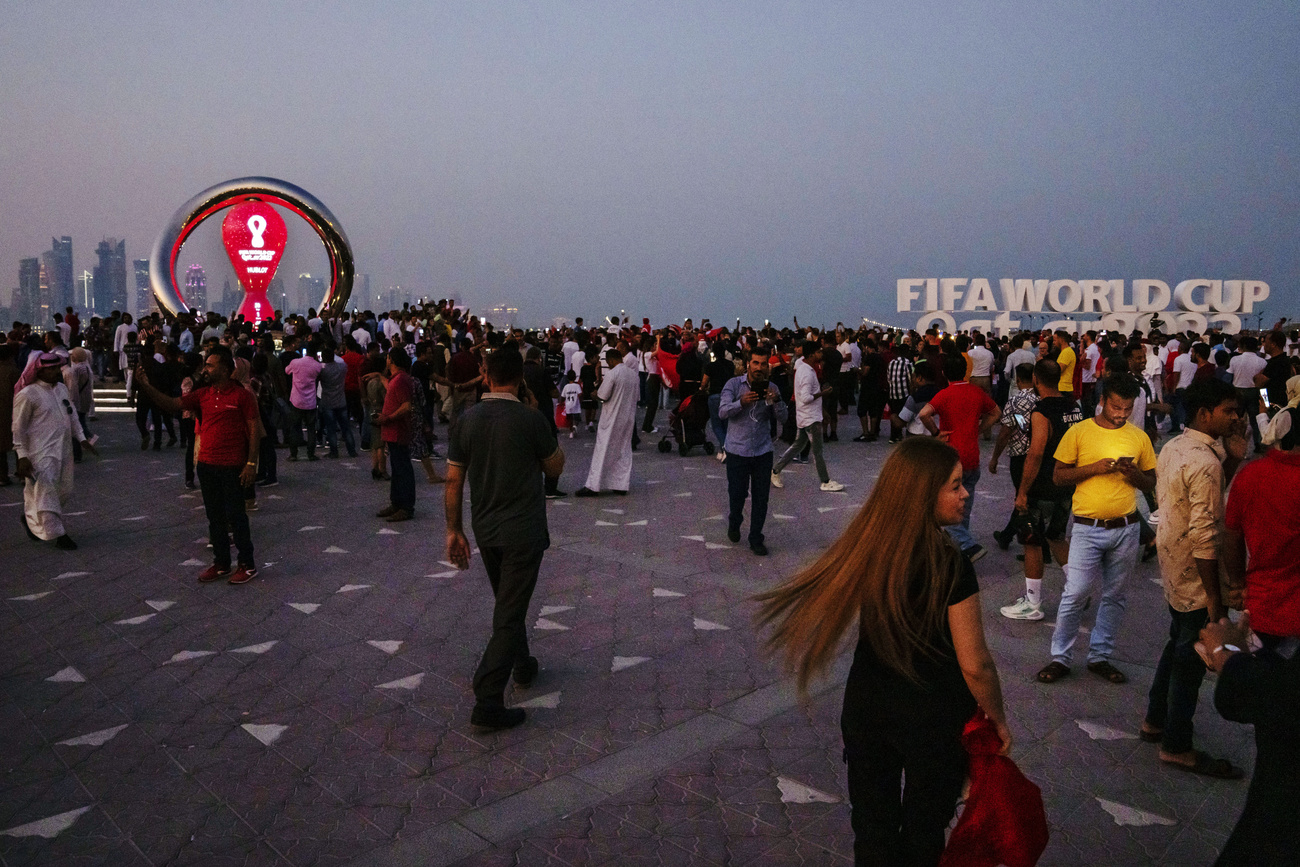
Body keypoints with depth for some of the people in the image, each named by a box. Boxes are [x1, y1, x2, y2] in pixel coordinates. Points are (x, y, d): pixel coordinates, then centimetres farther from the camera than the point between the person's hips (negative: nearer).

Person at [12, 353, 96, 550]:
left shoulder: (62, 388, 10)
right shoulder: (28, 395, -12)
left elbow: (72, 415, 21)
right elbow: (18, 428, -10)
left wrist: (82, 438, 14)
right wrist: (22, 456, -13)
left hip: (63, 451, 8)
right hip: (42, 453, -8)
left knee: (64, 491, 14)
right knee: (46, 492, -4)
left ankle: (32, 520, 36)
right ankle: (57, 534, 4)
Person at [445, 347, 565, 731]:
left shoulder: (467, 420, -2)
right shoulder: (530, 419, -15)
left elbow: (453, 481, 0)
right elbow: (555, 469, -1)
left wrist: (454, 530, 8)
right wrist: (550, 437, 12)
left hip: (485, 530, 5)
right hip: (523, 531, -5)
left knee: (506, 603, 25)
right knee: (510, 613, -1)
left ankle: (522, 665, 43)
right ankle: (487, 703, -4)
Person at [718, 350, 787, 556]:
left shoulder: (772, 388, 3)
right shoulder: (734, 384, -5)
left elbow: (782, 419, -2)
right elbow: (723, 411, -15)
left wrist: (776, 400, -21)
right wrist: (741, 402, -33)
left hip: (763, 451, 2)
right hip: (737, 451, -2)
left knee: (761, 498, 4)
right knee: (737, 494, 7)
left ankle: (756, 539, 18)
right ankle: (734, 523, 38)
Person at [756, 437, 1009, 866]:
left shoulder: (865, 545, -11)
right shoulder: (949, 565, -25)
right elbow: (974, 665, -21)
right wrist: (998, 720, -2)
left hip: (866, 707, 4)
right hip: (933, 717, -4)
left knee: (873, 828, 21)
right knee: (923, 831, 20)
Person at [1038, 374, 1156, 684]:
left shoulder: (1139, 437, 6)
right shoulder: (1079, 432, -2)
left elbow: (1151, 482, 13)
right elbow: (1058, 475, -1)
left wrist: (1134, 473, -9)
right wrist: (1095, 467, -15)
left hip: (1126, 528, 3)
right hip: (1088, 527, -3)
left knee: (1114, 595, 10)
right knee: (1075, 593, -4)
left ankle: (1099, 656, 24)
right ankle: (1060, 657, 10)